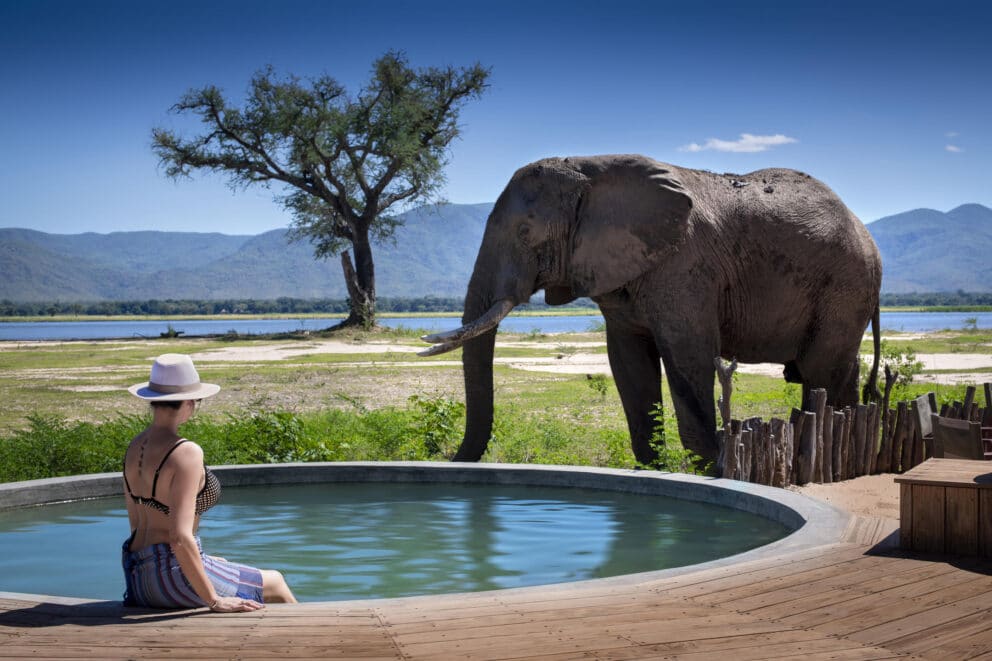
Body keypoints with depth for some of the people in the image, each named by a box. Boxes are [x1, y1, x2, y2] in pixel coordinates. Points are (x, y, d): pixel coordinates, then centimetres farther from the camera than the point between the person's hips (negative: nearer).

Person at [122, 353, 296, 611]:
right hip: (173, 577, -9)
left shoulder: (135, 447, 4)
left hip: (138, 578, 9)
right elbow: (180, 537, -27)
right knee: (275, 582, 13)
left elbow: (136, 523, 13)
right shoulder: (186, 453, -21)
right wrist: (214, 601, -20)